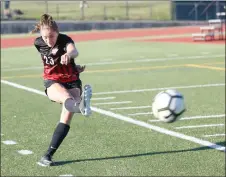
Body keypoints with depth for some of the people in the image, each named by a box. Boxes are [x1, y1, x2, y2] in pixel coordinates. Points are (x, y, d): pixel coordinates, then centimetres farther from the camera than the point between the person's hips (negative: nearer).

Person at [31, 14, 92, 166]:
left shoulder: (65, 40, -14)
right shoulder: (38, 43, -2)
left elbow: (74, 51, -38)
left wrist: (68, 54, -63)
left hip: (72, 81, -1)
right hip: (52, 82, 1)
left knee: (67, 116, -21)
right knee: (66, 96, -36)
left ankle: (48, 154, -17)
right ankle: (77, 105, -73)